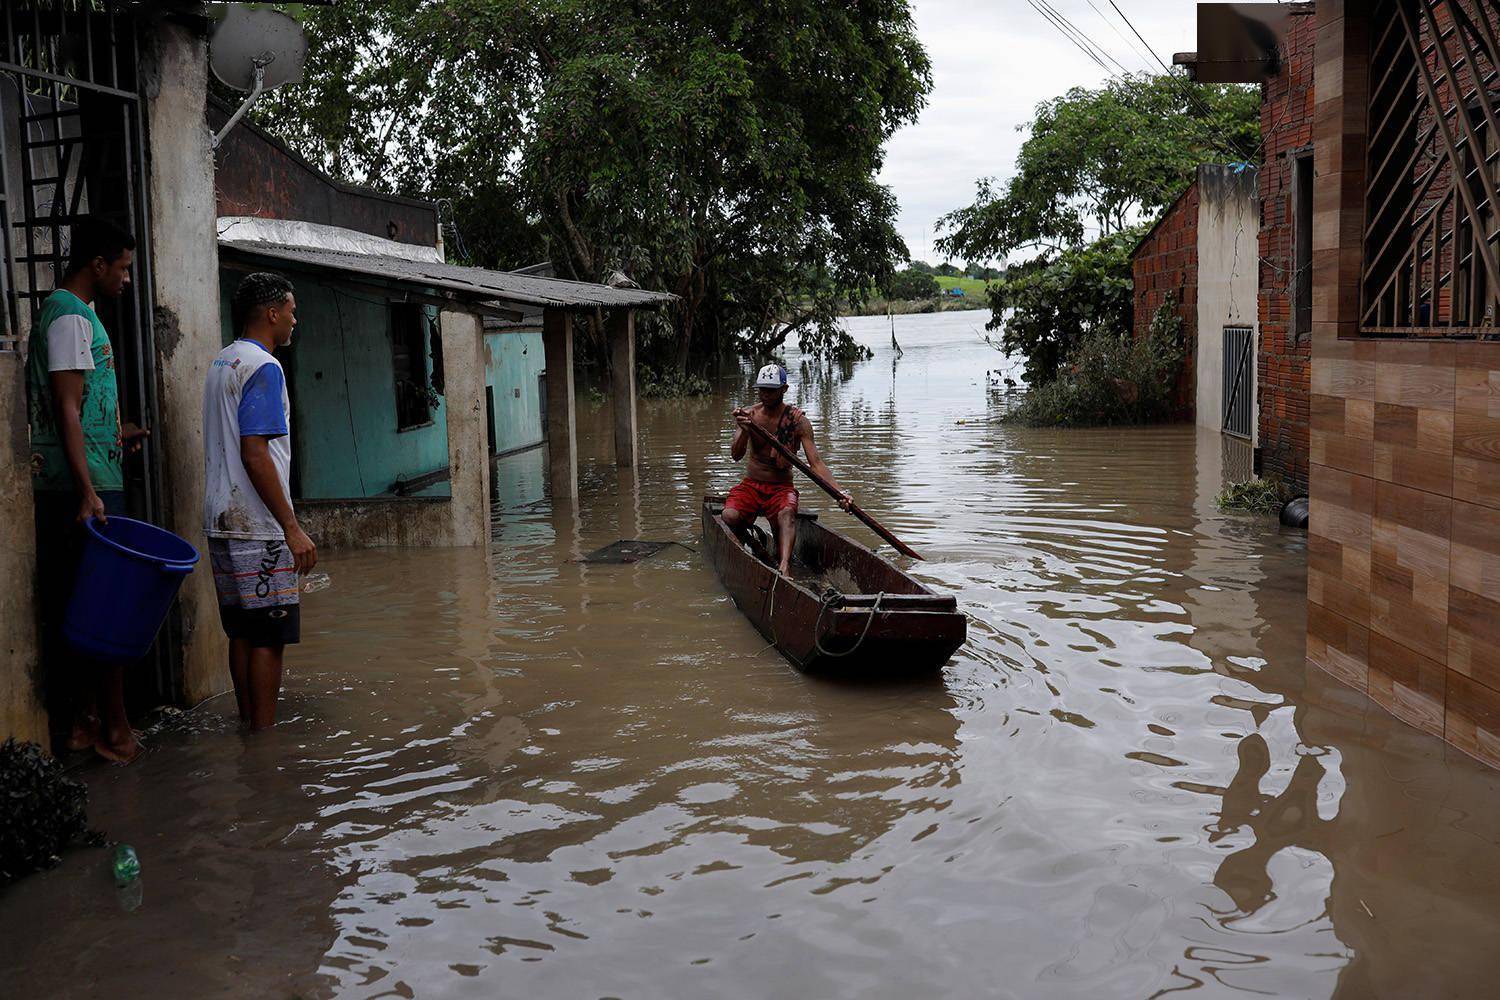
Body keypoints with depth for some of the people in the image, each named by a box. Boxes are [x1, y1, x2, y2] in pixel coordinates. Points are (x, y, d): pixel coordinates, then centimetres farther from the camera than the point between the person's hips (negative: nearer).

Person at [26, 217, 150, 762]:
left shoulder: (64, 312, 19)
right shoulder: (71, 317, -12)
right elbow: (67, 409, -19)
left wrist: (115, 436, 29)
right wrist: (88, 491, -23)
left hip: (83, 485, 10)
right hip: (85, 485, -10)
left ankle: (85, 721, 18)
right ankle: (115, 728, 1)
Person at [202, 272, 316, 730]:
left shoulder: (220, 364, 17)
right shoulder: (263, 367, -13)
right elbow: (254, 453, -21)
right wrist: (292, 528, -21)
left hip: (222, 522, 9)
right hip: (258, 527, -9)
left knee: (242, 632, 13)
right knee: (269, 635, -4)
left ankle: (249, 725, 19)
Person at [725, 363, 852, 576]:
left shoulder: (798, 421, -6)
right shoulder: (749, 415, 1)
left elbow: (815, 463, -12)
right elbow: (736, 455, -11)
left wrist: (840, 491, -27)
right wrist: (744, 432, -33)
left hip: (781, 488, -2)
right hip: (750, 485, 2)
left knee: (786, 513, -35)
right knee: (730, 516, -29)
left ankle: (785, 567, -56)